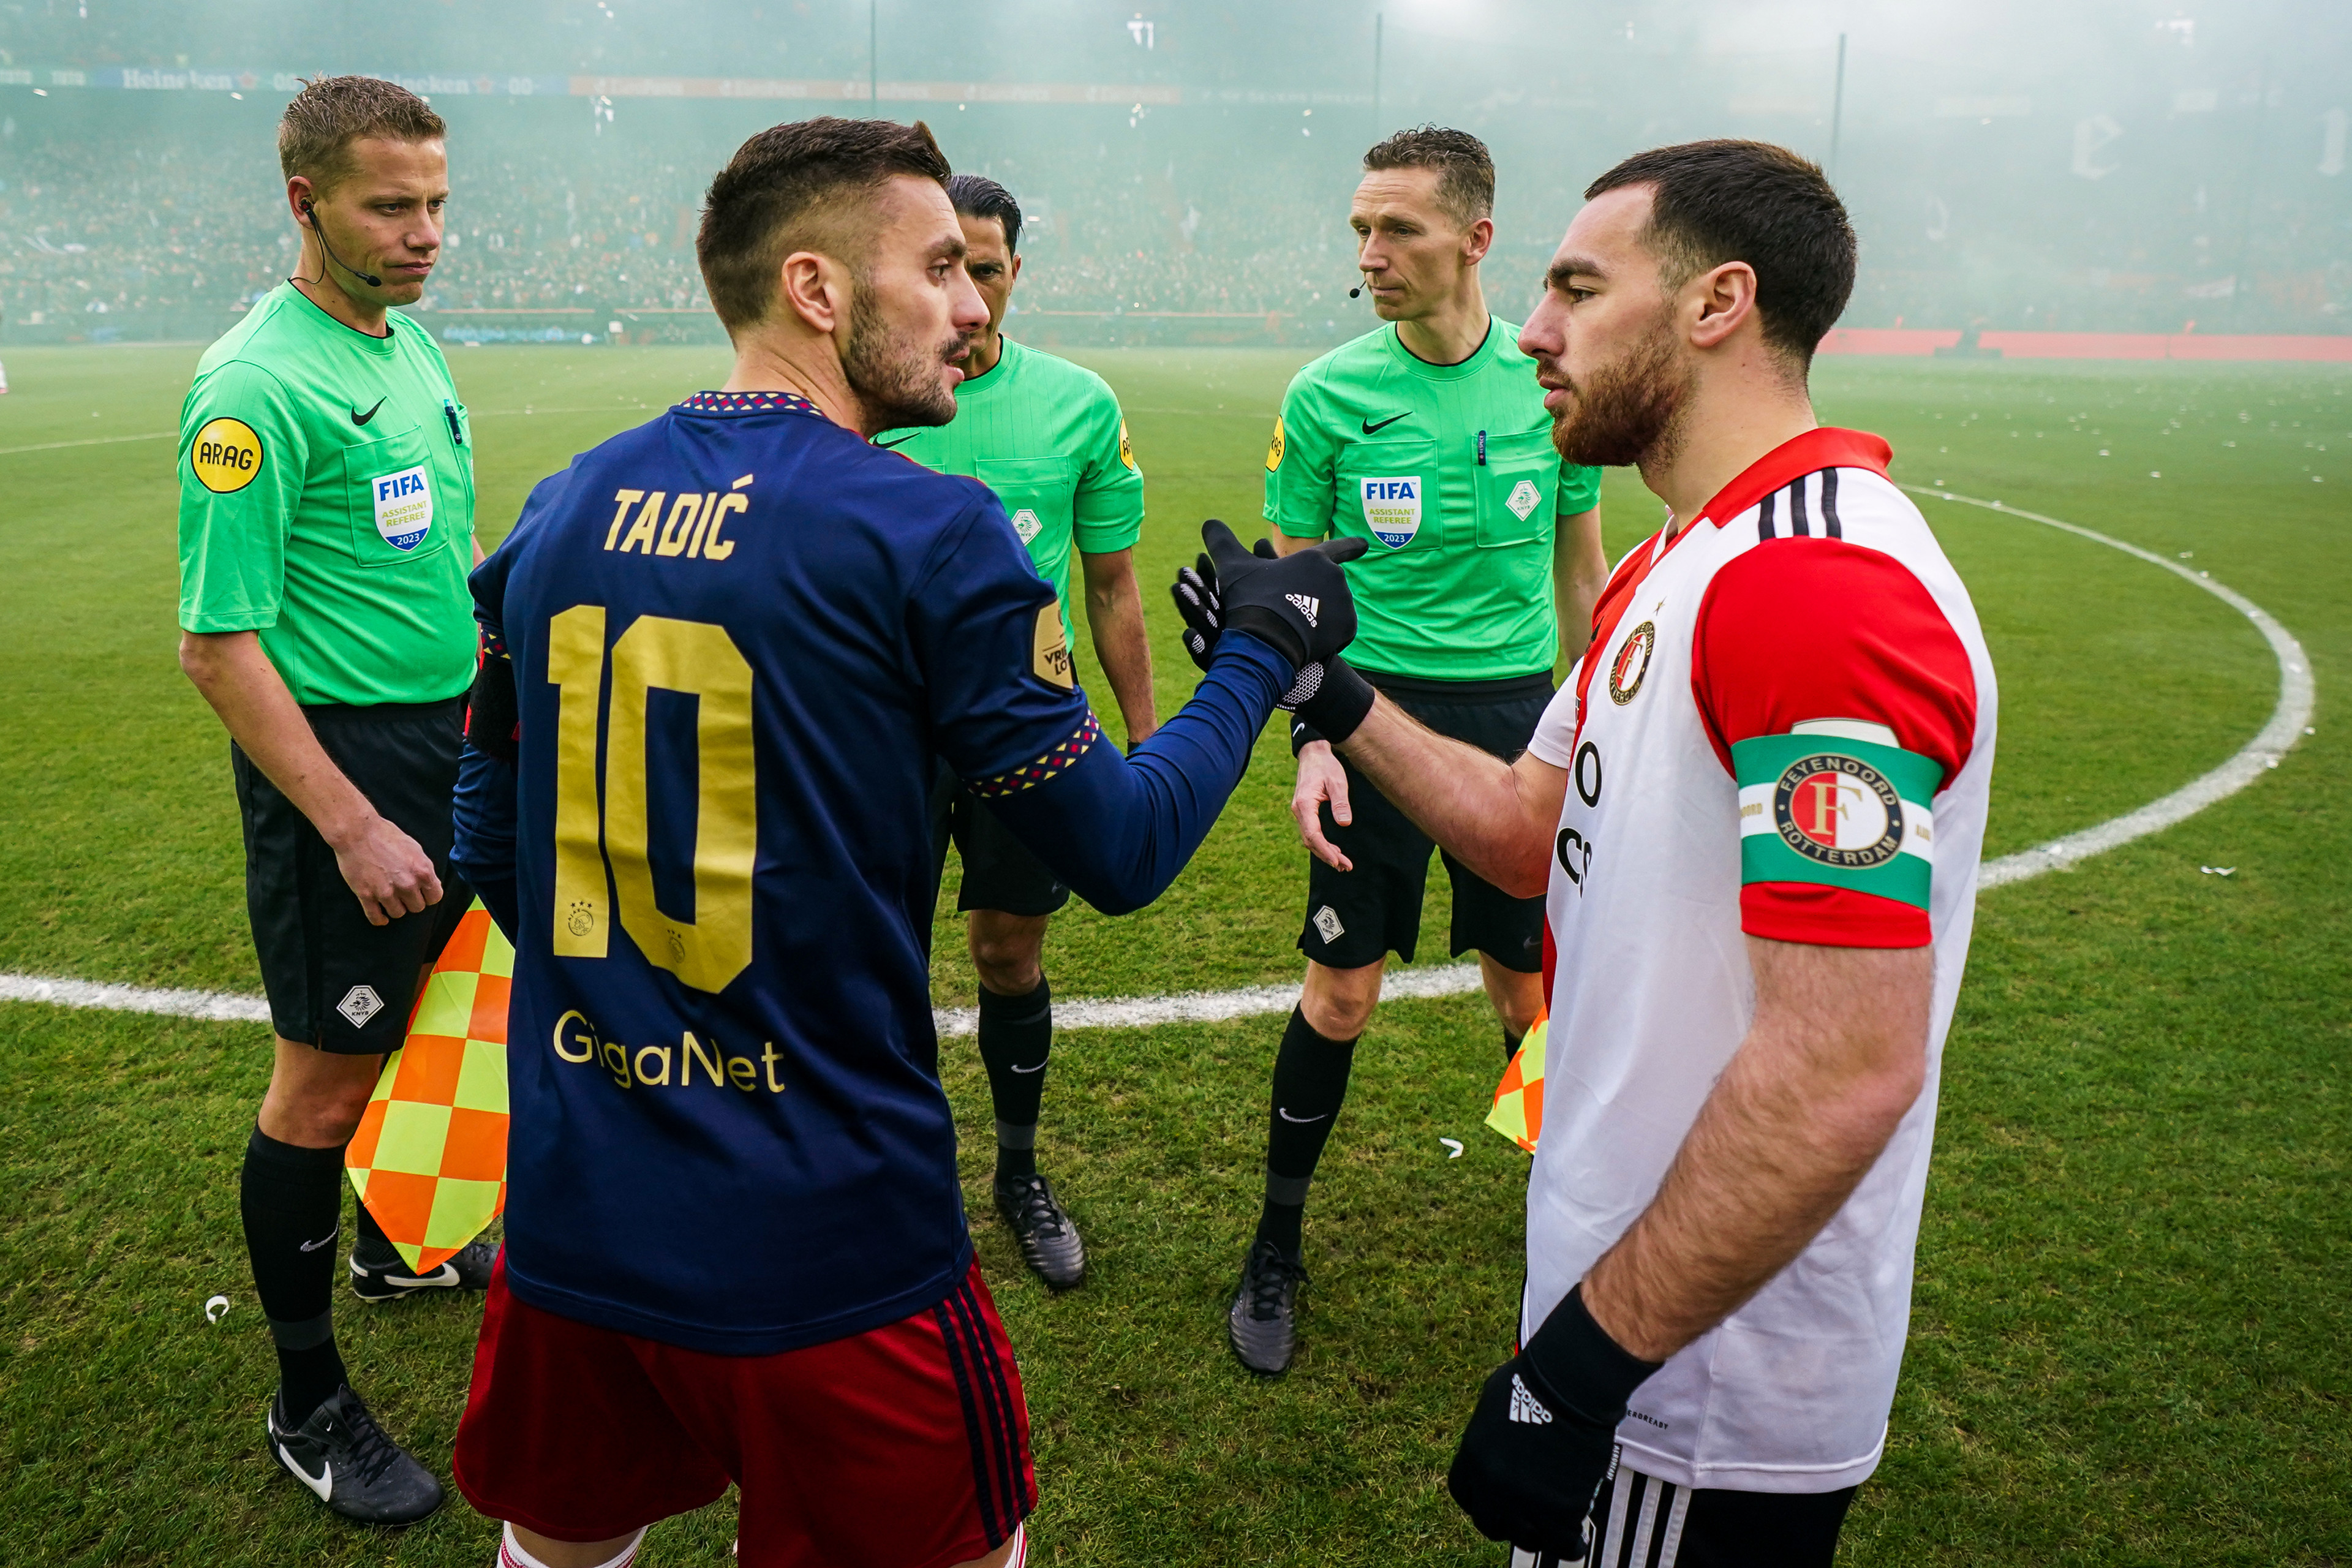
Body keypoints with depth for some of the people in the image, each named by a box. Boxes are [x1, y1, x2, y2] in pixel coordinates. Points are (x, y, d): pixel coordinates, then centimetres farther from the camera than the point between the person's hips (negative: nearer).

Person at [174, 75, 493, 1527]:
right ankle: (309, 1406, 16)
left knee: (425, 1015, 22)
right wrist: (350, 824, -23)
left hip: (450, 739, 8)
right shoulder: (258, 386, -18)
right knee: (326, 1074, 1)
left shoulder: (414, 353, 9)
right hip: (338, 753, -8)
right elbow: (218, 645, -19)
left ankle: (393, 1244, 45)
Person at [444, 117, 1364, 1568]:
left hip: (569, 1218, 6)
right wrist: (1263, 650, 4)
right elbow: (1121, 851, -10)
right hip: (826, 1256, -5)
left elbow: (490, 843, 10)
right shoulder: (928, 533, -16)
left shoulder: (564, 508, 1)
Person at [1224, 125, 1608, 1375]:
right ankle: (1278, 1243, 22)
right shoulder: (1325, 396, -5)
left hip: (1520, 711, 2)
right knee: (1340, 995, 2)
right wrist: (1308, 739, -9)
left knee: (1531, 992, 10)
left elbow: (1582, 569, 10)